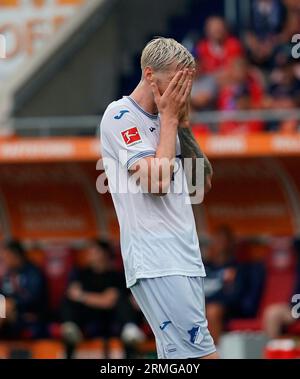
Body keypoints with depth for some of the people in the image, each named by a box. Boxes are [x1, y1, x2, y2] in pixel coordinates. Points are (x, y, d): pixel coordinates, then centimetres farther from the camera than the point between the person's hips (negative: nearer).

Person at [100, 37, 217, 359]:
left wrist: (183, 121, 8)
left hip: (186, 259, 8)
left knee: (177, 354, 4)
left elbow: (203, 180, 18)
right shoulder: (121, 116, -7)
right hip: (155, 262, -8)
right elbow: (158, 181, -17)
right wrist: (169, 118, -7)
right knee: (201, 354, -19)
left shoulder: (163, 120, 17)